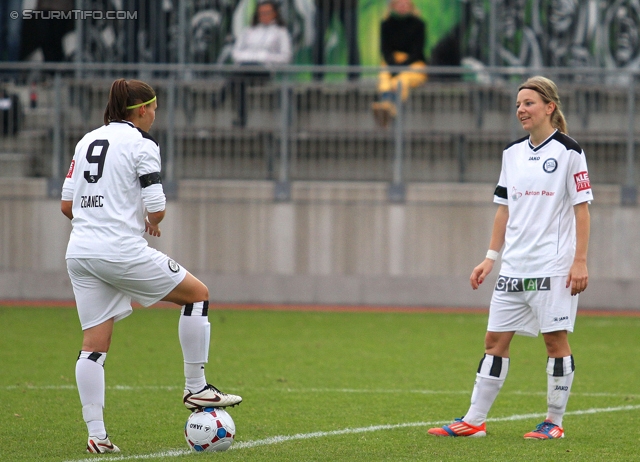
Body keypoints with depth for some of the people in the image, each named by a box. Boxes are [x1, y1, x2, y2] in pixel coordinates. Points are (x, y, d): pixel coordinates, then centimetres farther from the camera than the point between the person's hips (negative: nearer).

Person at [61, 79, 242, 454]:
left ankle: (96, 434, -1)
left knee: (94, 345, 6)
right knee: (198, 294, 11)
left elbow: (67, 205, 14)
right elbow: (156, 210, -12)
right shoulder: (141, 144, -6)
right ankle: (196, 388, 13)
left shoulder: (87, 141, 14)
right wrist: (150, 223, 10)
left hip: (80, 252, 7)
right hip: (123, 251, -7)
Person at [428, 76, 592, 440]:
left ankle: (555, 422, 7)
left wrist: (580, 261, -12)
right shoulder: (513, 154, 12)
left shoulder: (569, 152, -5)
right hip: (514, 267, 6)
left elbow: (581, 209, -6)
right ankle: (474, 421, 6)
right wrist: (491, 257, 12)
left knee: (556, 339, -2)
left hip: (554, 266, -6)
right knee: (495, 340, 4)